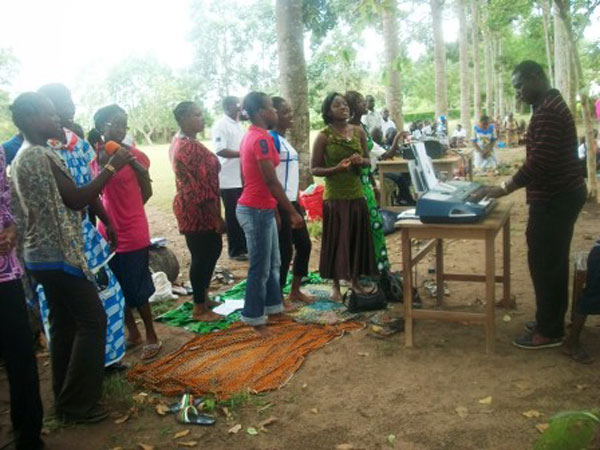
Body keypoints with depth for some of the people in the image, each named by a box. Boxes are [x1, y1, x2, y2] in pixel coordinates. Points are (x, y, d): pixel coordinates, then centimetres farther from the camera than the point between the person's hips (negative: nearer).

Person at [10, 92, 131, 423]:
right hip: (58, 255, -10)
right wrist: (112, 166, -16)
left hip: (42, 254, 10)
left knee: (64, 323, 15)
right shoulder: (41, 156, -19)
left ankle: (65, 399, 25)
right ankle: (77, 405, 4)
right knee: (92, 320, -4)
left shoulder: (24, 155, 14)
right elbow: (77, 200, -20)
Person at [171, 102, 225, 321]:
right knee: (202, 256, 0)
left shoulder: (183, 141, 13)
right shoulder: (189, 146, -20)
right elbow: (201, 185, -23)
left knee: (212, 250, 20)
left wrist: (215, 214, 21)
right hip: (197, 210, -11)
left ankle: (204, 297, 33)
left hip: (195, 208, 11)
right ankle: (199, 309, 13)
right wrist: (217, 216, -19)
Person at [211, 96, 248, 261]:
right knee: (233, 217, 3)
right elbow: (220, 151, -21)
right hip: (230, 180, -8)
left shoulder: (238, 125, 14)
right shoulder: (220, 126, -11)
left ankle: (244, 247, 26)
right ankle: (235, 251, 14)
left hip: (243, 178, 8)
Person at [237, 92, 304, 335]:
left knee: (273, 263, 19)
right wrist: (293, 213, -18)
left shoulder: (251, 135, 12)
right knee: (260, 267, 1)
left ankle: (272, 307, 30)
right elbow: (271, 181, -22)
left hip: (260, 208, 10)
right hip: (258, 210, -10)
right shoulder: (262, 138, -19)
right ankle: (254, 318, 13)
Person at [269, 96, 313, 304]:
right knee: (284, 250, -2)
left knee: (304, 244, 16)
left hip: (292, 202, 10)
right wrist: (275, 210, -22)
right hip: (280, 204, -10)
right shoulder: (271, 138, -14)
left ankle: (295, 291, 30)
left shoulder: (284, 139, 15)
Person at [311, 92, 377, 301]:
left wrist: (360, 161, -10)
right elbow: (314, 169, -5)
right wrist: (336, 168, -21)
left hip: (357, 194, 4)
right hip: (335, 196, -4)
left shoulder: (359, 132, 5)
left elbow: (368, 161, 13)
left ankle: (355, 280, 28)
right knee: (336, 240, 3)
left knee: (358, 238, 11)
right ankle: (336, 286, 17)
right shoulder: (324, 136, -7)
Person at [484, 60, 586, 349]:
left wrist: (505, 188, -20)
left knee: (543, 261, -3)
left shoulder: (547, 112, -19)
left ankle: (548, 331, 7)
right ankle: (552, 320, 27)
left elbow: (539, 161, -26)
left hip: (554, 199, -11)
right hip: (561, 194, 11)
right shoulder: (551, 105, 15)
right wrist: (512, 185, 18)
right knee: (553, 260, 16)